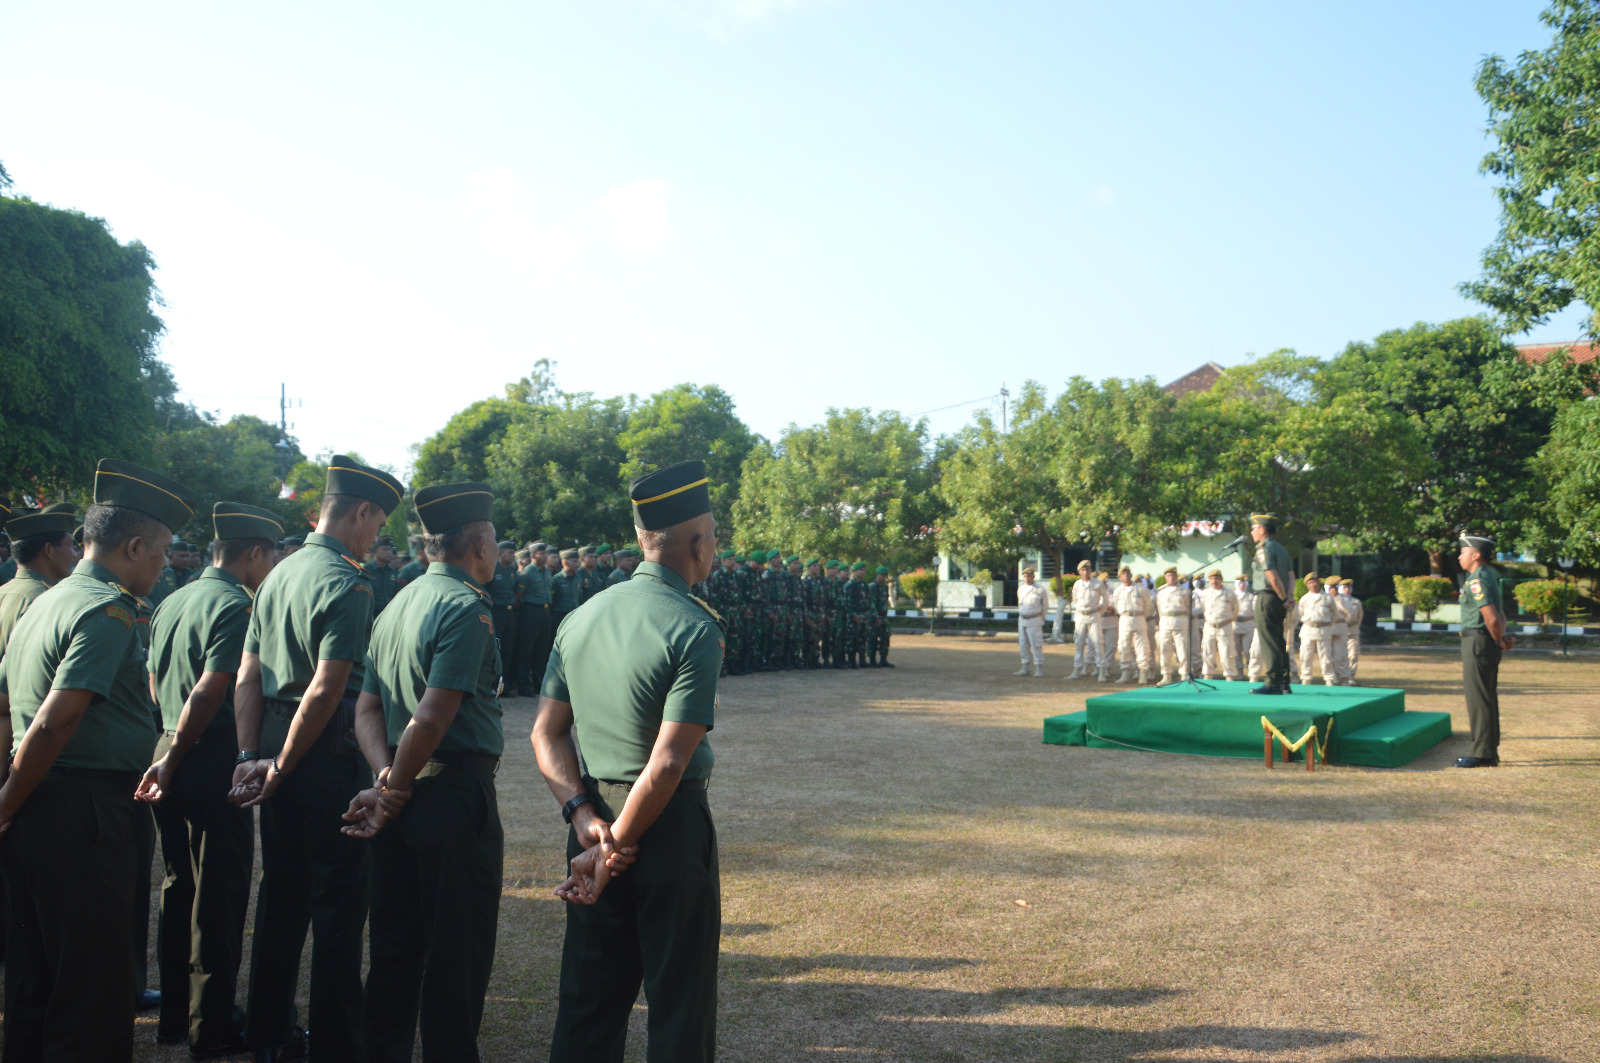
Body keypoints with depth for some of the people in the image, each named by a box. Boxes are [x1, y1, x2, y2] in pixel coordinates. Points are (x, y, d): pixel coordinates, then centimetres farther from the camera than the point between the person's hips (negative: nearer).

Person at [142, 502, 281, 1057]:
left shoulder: (170, 603, 11)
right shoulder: (236, 605, -15)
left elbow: (154, 684, 15)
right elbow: (210, 690, -23)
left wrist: (168, 753, 18)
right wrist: (173, 759, -13)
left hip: (173, 757, 9)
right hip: (214, 762, -9)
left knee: (178, 887, 18)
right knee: (218, 899, 1)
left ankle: (173, 1017, 29)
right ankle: (211, 1031, 10)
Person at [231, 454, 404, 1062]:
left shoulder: (279, 575, 11)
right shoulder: (347, 583, -16)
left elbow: (248, 677, 9)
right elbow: (326, 690, -22)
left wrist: (252, 754, 6)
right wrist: (280, 766, -12)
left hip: (281, 749, 9)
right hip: (330, 756, -8)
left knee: (281, 891, 17)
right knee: (338, 902, 2)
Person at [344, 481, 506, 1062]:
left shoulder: (397, 606, 12)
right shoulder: (467, 607, -15)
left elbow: (367, 709, 8)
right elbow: (432, 717, -22)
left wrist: (387, 780, -4)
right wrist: (396, 791, -11)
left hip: (405, 799, 9)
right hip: (456, 795, -9)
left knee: (395, 941, 18)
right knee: (459, 949, 3)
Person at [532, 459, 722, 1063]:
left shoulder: (580, 620, 5)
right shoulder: (696, 630, -16)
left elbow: (546, 732, 5)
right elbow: (668, 763, -20)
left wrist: (584, 816, -2)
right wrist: (617, 849, -13)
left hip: (593, 815, 7)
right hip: (669, 828, -6)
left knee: (590, 996, 17)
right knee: (679, 1002, 9)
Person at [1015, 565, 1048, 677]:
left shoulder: (1040, 590, -8)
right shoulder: (1020, 589, 8)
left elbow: (1045, 606, 4)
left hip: (1034, 620, -6)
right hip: (1022, 619, 6)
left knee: (1036, 644, -6)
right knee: (1023, 644, 8)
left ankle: (1039, 667, 1)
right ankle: (1025, 667, 16)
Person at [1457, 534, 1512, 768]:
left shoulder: (1477, 581, -17)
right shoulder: (1490, 576, 16)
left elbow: (1492, 618, -24)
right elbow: (1500, 615, 19)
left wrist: (1499, 641, -8)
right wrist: (1503, 637, 5)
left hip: (1478, 642, -10)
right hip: (1487, 643, 10)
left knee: (1479, 699, -6)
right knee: (1488, 699, 13)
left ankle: (1482, 754, -3)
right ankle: (1489, 752, 20)